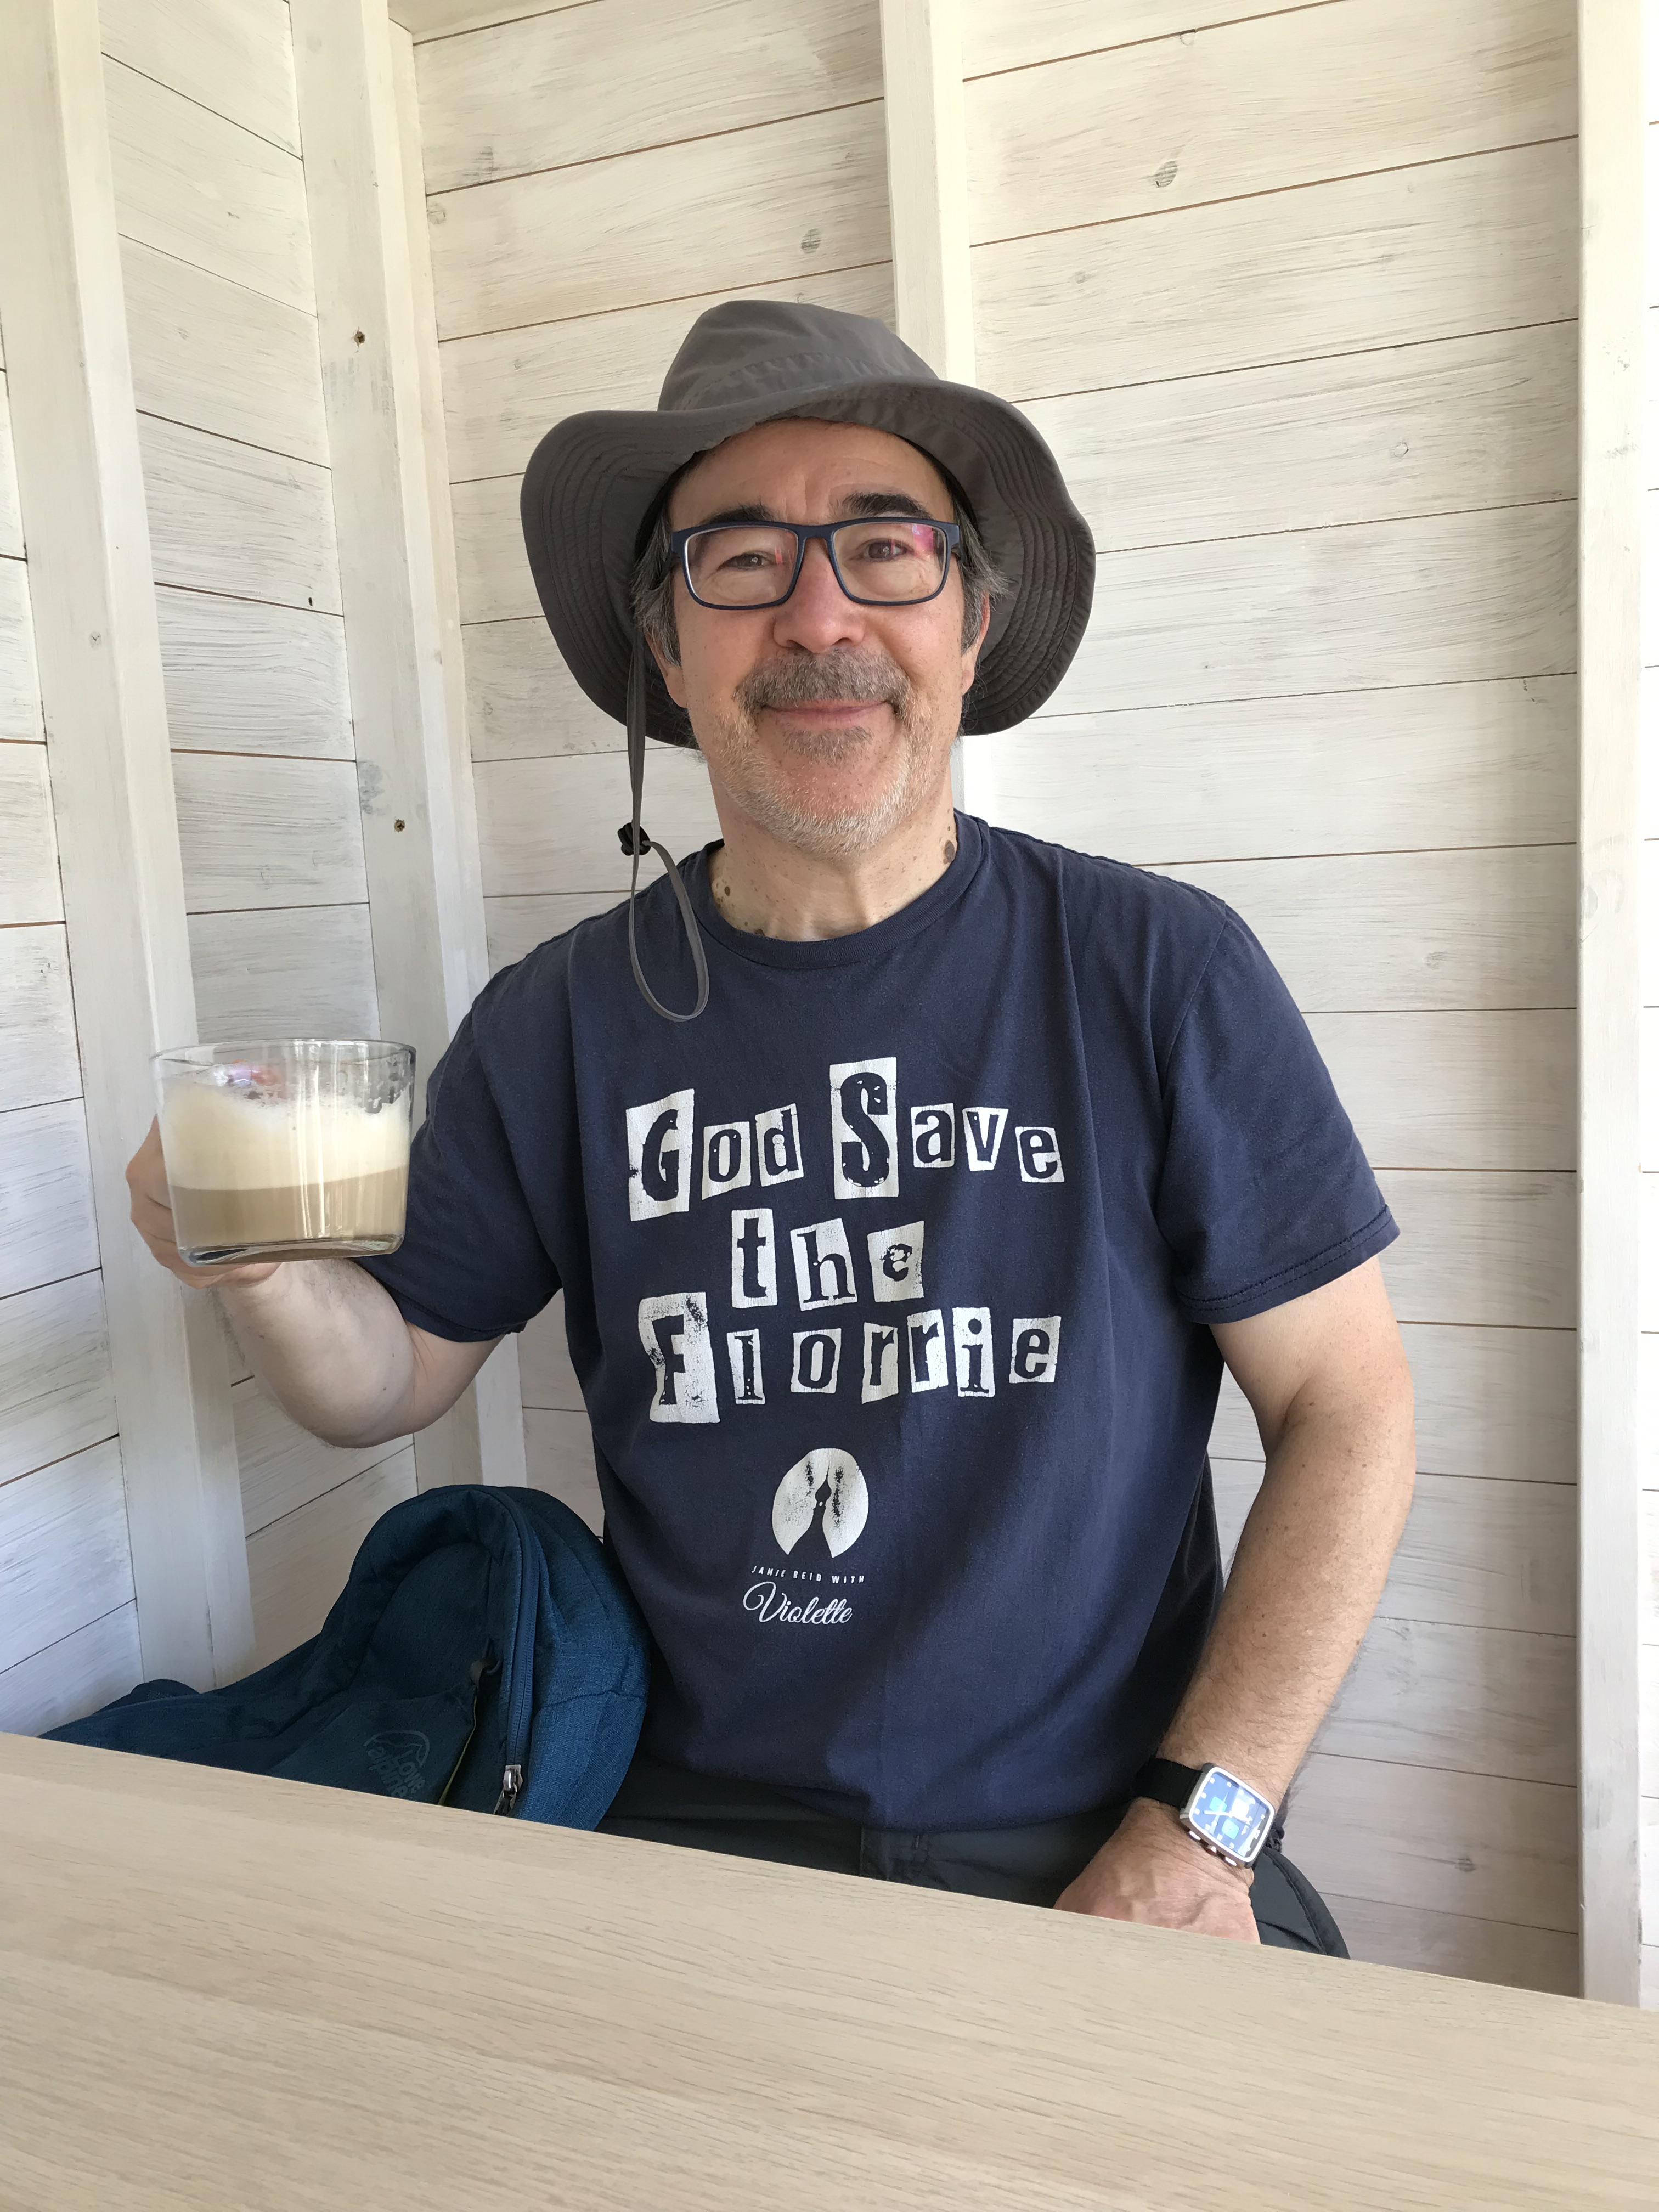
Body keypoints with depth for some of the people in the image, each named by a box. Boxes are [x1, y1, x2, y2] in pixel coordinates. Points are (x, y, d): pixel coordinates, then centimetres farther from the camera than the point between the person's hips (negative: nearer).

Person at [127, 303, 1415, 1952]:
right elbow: (399, 1375, 9)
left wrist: (1199, 1826, -10)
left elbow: (1348, 1408, -3)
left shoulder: (1158, 972, -6)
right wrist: (266, 1267, -14)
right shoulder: (561, 1025, 0)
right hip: (701, 1838, 1)